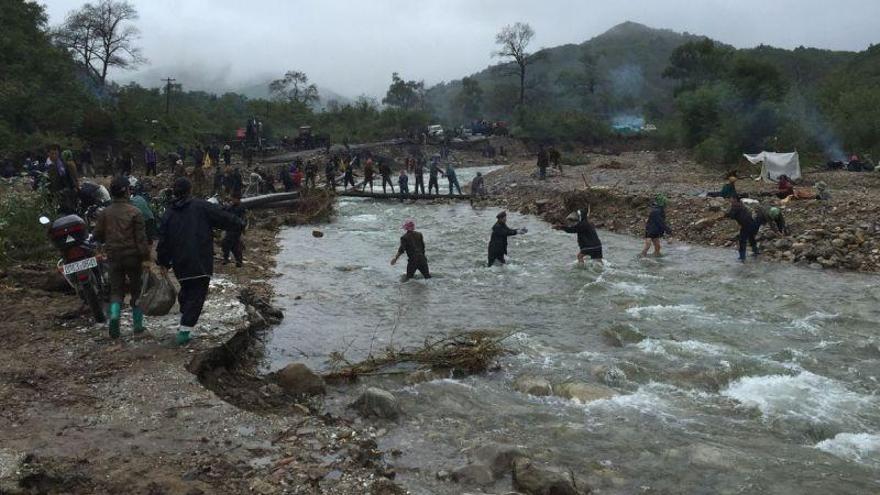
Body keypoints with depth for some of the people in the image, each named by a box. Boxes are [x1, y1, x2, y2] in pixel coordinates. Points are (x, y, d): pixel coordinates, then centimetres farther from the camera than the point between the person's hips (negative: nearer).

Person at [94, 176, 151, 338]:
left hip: (114, 257, 3)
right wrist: (146, 258, -11)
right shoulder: (134, 212, -10)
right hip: (132, 256, -3)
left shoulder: (104, 213, 2)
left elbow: (97, 236, 7)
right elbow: (141, 237, -13)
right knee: (136, 289, 10)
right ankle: (138, 324, 14)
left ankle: (114, 315, -16)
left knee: (116, 290, 10)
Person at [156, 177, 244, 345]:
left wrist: (163, 263, 18)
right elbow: (224, 218, -1)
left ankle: (184, 323, 27)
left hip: (180, 263, 5)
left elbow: (163, 241, 9)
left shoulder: (169, 213, 8)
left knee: (185, 290, 24)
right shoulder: (201, 206, -4)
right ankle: (185, 329, -7)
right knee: (197, 295, 0)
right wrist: (239, 225, 17)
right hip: (201, 262, -4)